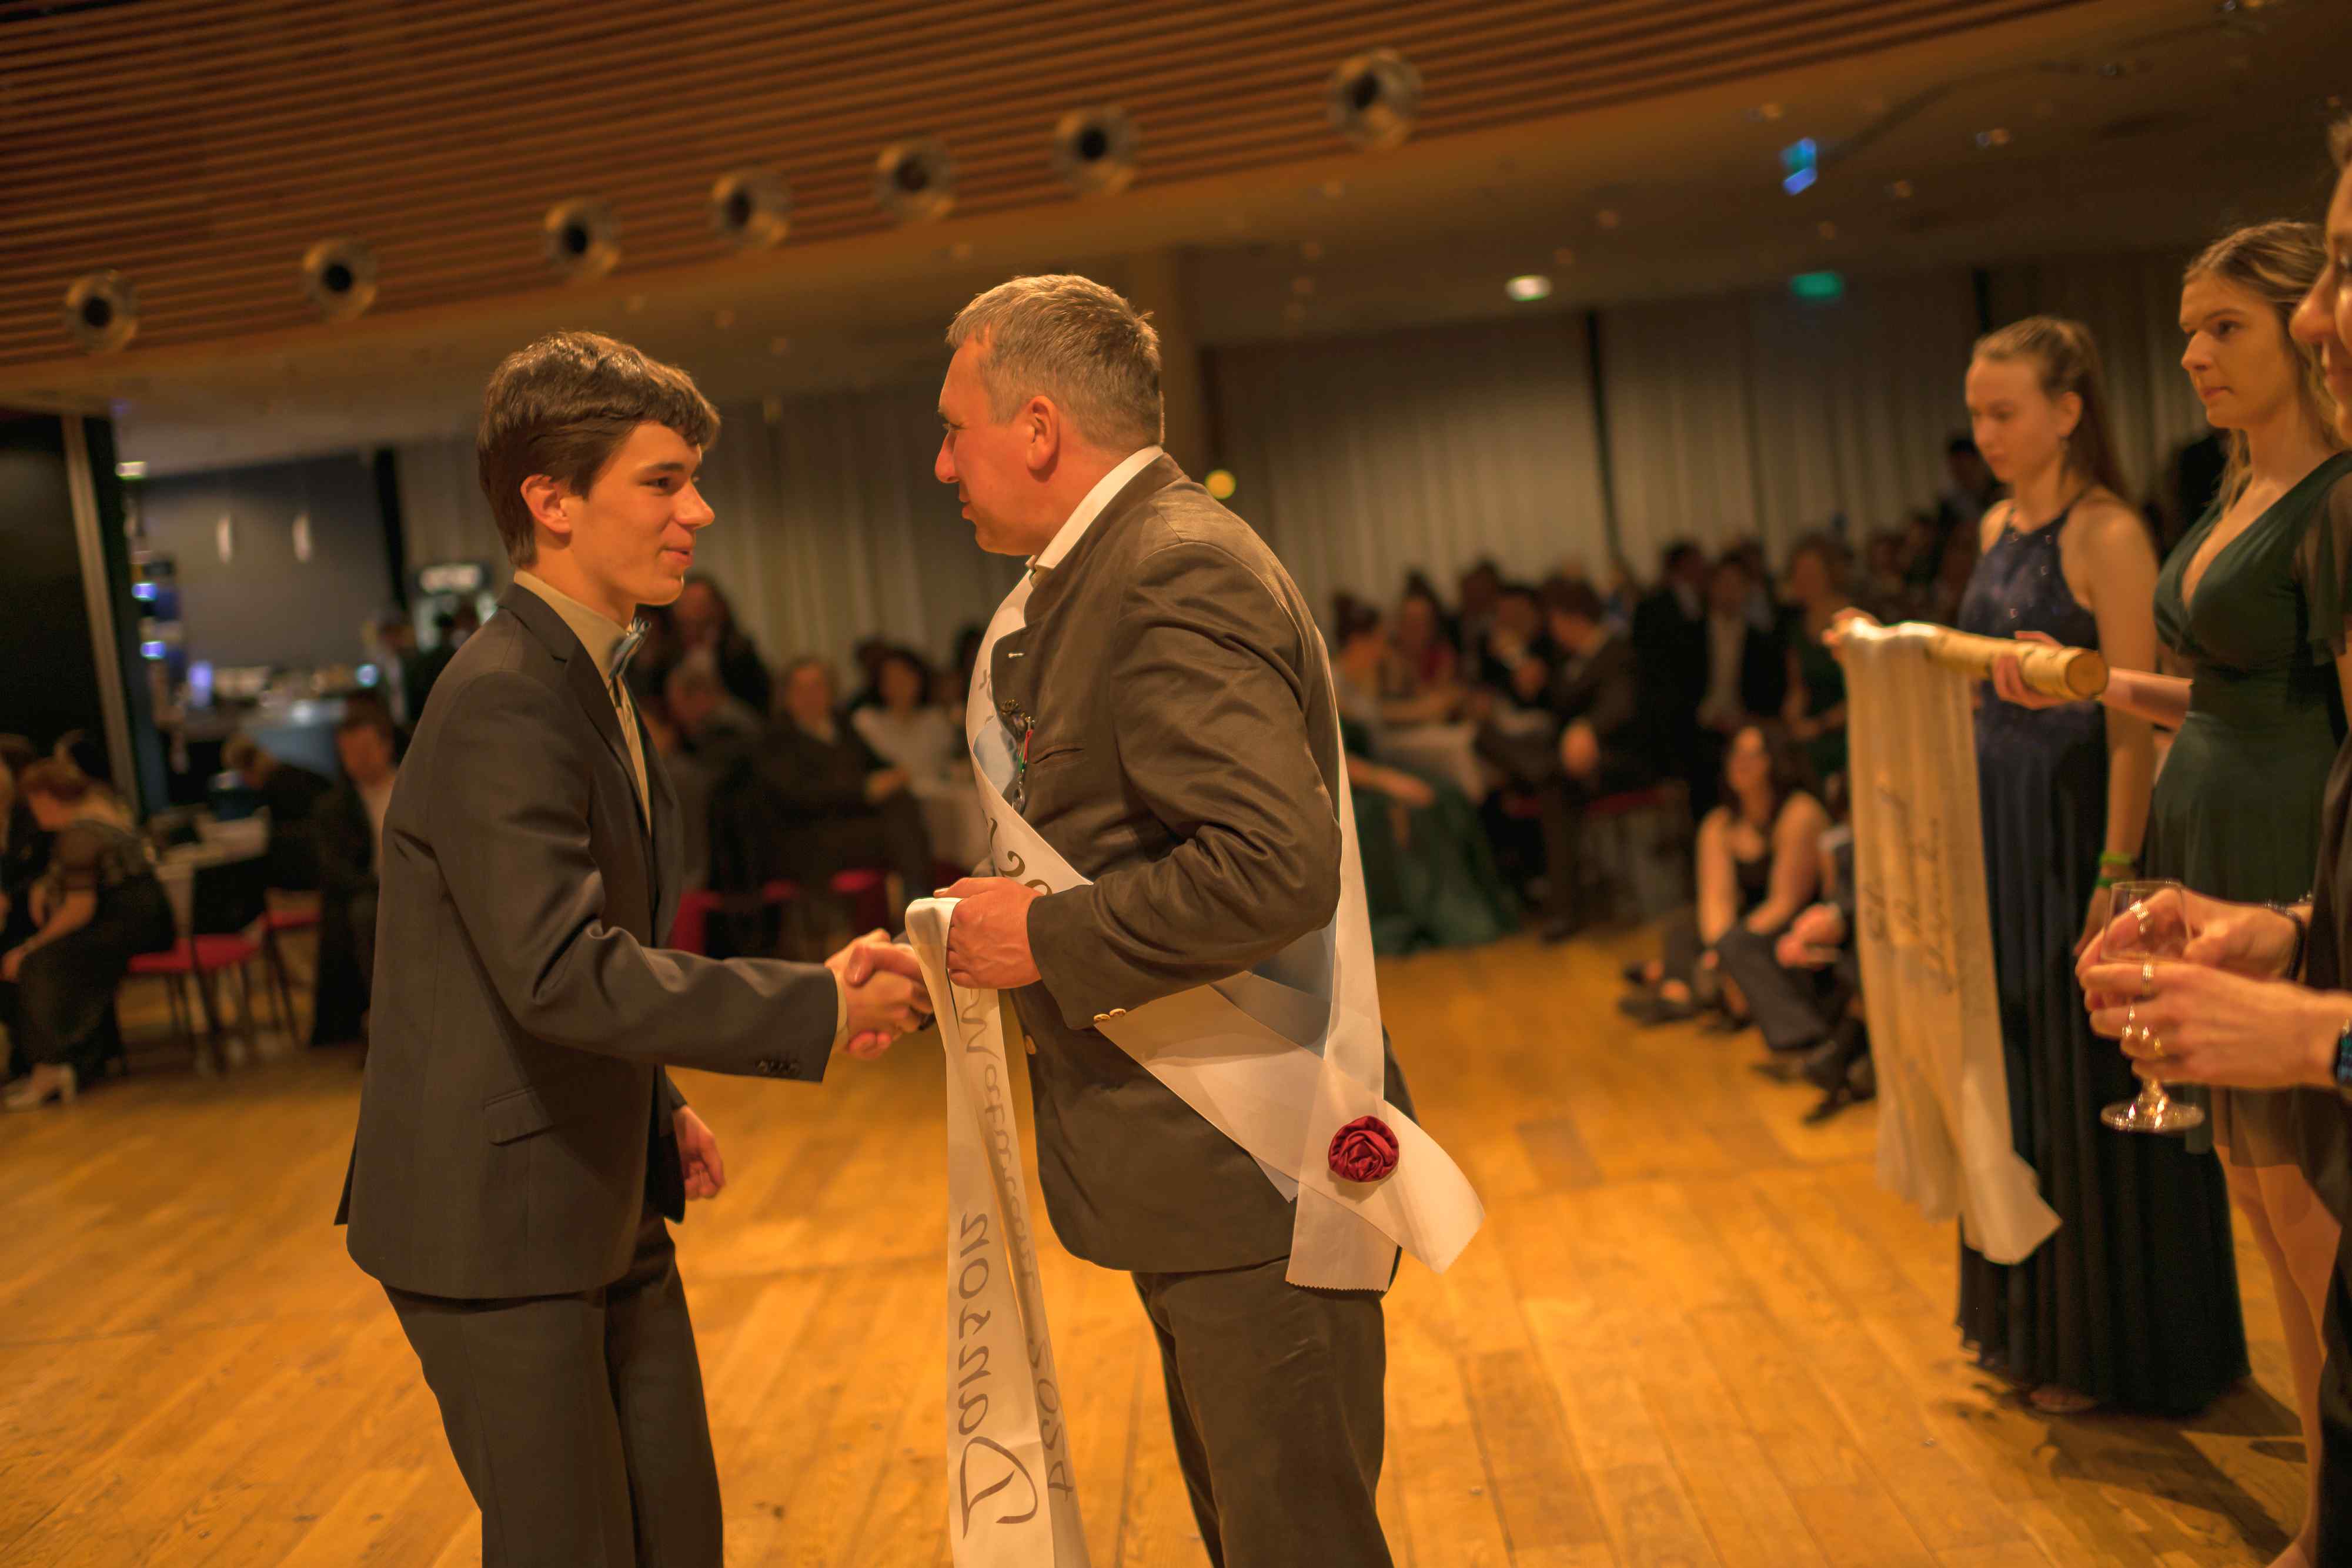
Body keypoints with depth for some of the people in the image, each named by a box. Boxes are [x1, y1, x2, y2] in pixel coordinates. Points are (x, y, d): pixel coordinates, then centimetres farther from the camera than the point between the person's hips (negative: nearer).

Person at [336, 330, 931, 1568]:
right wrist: (818, 1009, -30)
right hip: (496, 1213, -9)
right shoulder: (502, 700, -22)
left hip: (604, 1198, 9)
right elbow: (561, 970, -31)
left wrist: (659, 1106, 12)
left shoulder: (587, 677, 11)